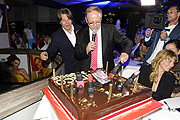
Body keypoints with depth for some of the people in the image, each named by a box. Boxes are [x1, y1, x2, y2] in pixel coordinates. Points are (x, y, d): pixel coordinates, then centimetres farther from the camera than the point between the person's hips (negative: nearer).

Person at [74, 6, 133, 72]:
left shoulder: (110, 29, 0)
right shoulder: (81, 34, 4)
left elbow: (128, 42, -2)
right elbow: (76, 55, 6)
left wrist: (124, 53, -22)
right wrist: (86, 50, -15)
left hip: (107, 71, 0)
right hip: (87, 72, 0)